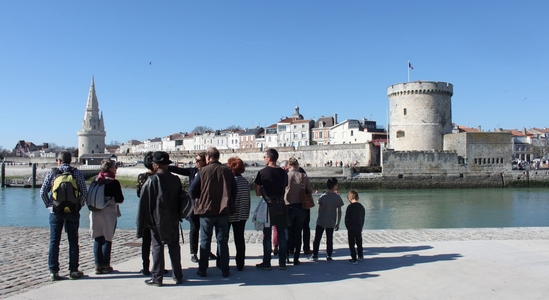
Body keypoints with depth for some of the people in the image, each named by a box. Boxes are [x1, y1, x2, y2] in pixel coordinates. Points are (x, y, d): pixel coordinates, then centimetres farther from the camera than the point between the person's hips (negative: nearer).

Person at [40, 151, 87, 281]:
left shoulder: (52, 173, 1)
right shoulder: (77, 173, 0)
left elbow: (43, 192, -4)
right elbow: (84, 192, -6)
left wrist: (49, 205, 7)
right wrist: (79, 205, 4)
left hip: (56, 212, 0)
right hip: (72, 212, 0)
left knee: (54, 242, 6)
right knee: (73, 241, 7)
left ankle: (53, 272, 7)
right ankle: (73, 271, 9)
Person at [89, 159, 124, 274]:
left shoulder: (96, 181, 6)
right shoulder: (114, 182, -12)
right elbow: (120, 199, -11)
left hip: (95, 213, 5)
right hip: (109, 213, -5)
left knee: (98, 239, 10)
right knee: (107, 239, 3)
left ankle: (98, 265, 13)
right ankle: (105, 266, 8)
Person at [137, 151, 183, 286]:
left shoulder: (151, 180, -11)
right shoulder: (176, 180, 2)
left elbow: (143, 203, -9)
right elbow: (180, 200, 9)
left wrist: (140, 224, -3)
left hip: (157, 220, -4)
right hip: (173, 220, 4)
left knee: (157, 247, 4)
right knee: (174, 246, 10)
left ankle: (157, 277, 8)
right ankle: (177, 276, 16)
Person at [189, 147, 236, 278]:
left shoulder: (203, 171, -8)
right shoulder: (227, 171, -2)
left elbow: (192, 191, -7)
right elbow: (234, 190, 1)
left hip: (206, 210, -2)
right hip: (223, 211, 2)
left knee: (205, 241, 10)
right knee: (222, 241, 10)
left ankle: (202, 270, 15)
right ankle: (225, 270, 12)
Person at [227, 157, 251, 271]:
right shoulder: (245, 181, 1)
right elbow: (248, 199, 5)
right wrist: (246, 213, 15)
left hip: (228, 214, -4)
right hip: (242, 215, 4)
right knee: (240, 239, 9)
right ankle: (240, 264, 13)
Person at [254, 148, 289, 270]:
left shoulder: (262, 172, -10)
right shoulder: (283, 173, 3)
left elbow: (258, 192, -8)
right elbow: (284, 189, 9)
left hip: (267, 206, -3)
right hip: (280, 206, 3)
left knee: (267, 235, 5)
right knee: (281, 234, 9)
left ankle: (266, 263, 11)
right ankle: (282, 263, 13)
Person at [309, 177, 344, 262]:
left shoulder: (322, 196, -7)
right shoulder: (338, 197, -6)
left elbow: (319, 209, -2)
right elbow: (339, 212, -2)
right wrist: (338, 223, 7)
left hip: (321, 221, -1)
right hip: (331, 222, 1)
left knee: (317, 238, 8)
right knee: (329, 239, 9)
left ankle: (315, 255, 12)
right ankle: (329, 257, 11)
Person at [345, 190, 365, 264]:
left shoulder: (350, 207, -13)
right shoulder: (361, 207, 2)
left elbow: (346, 219, -8)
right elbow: (363, 219, 9)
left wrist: (348, 227, 5)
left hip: (351, 228, -5)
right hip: (359, 228, 5)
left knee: (352, 244, 3)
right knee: (359, 243, 23)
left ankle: (354, 259, 2)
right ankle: (360, 256, 38)